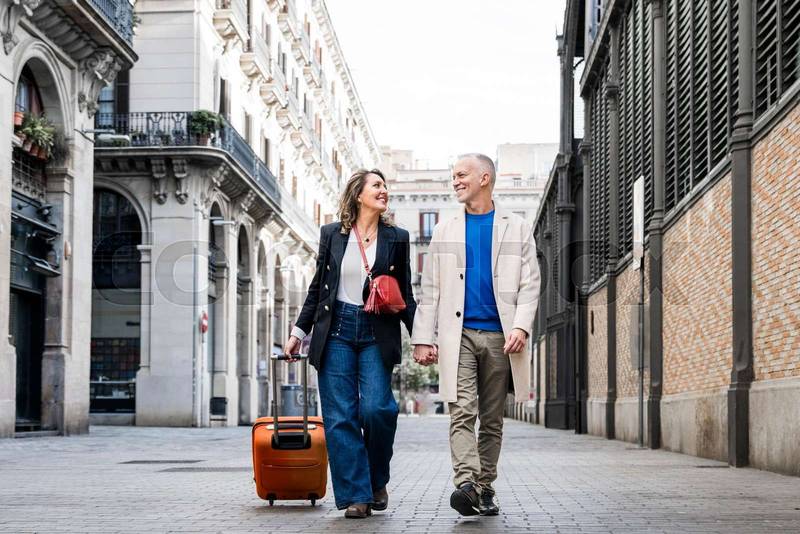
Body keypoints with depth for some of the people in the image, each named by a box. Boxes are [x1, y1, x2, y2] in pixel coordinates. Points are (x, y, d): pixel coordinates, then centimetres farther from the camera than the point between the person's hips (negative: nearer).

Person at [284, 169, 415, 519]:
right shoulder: (332, 234, 8)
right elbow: (318, 287, 14)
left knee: (376, 408, -15)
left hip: (377, 333, -1)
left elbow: (405, 294, 10)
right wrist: (299, 332, 11)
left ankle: (377, 480, 10)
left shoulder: (396, 238, 8)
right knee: (340, 417, -4)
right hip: (336, 330, 1)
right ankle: (355, 495, 2)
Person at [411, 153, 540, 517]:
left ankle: (485, 488, 12)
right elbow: (430, 290, 10)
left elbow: (529, 285, 3)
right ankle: (466, 484, -24)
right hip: (459, 335, 0)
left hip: (500, 336, 0)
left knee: (492, 420, 5)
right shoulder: (445, 231, 14)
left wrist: (521, 326, -12)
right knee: (462, 413, -14)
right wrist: (423, 338, 1)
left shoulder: (517, 229, 9)